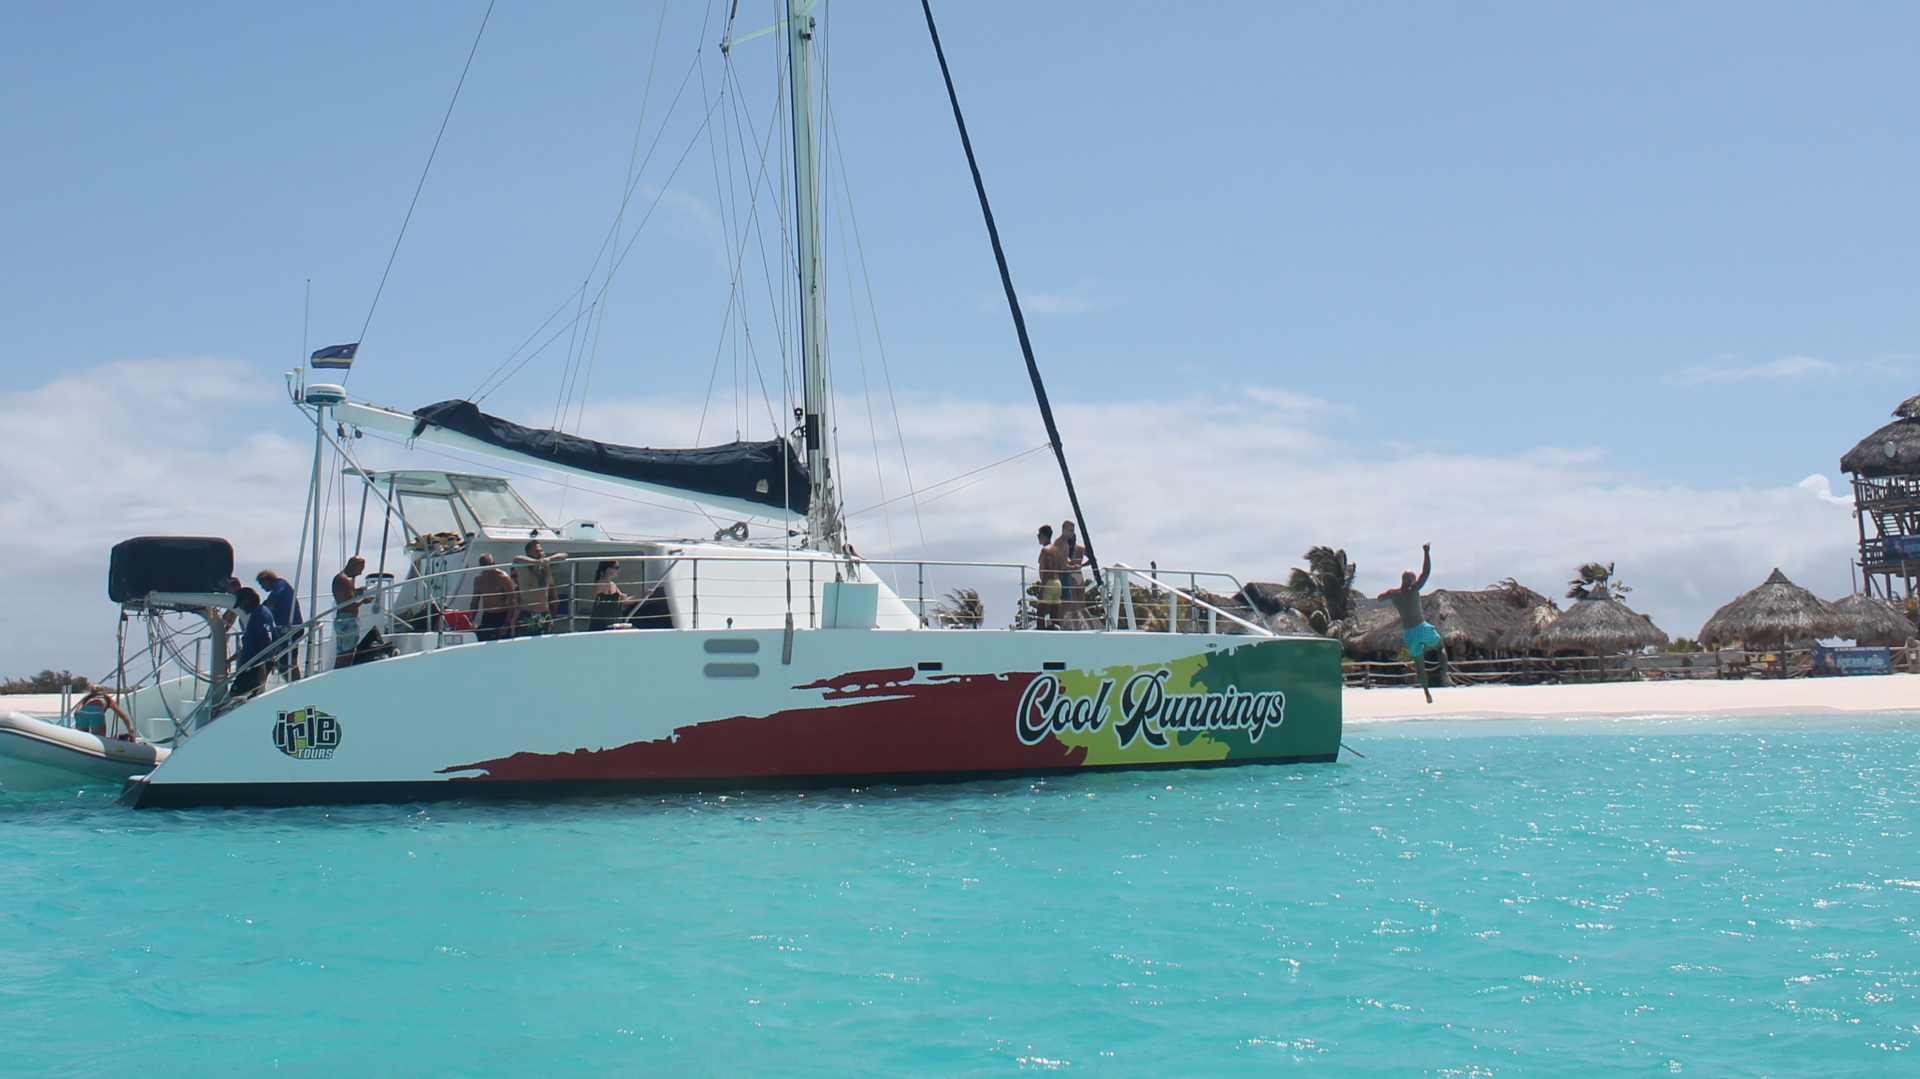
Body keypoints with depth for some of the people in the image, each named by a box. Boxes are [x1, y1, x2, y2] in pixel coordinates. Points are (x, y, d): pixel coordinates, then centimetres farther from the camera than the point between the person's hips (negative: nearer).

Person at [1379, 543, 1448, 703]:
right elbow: (1426, 572, -14)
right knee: (1441, 647, 21)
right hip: (1422, 628, -4)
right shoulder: (1413, 590, -9)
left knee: (1419, 664, 12)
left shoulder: (1392, 594, 2)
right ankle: (1443, 675, 1)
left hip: (1409, 634, 4)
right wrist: (1426, 552, -13)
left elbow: (1380, 597, 23)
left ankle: (1427, 693, 11)